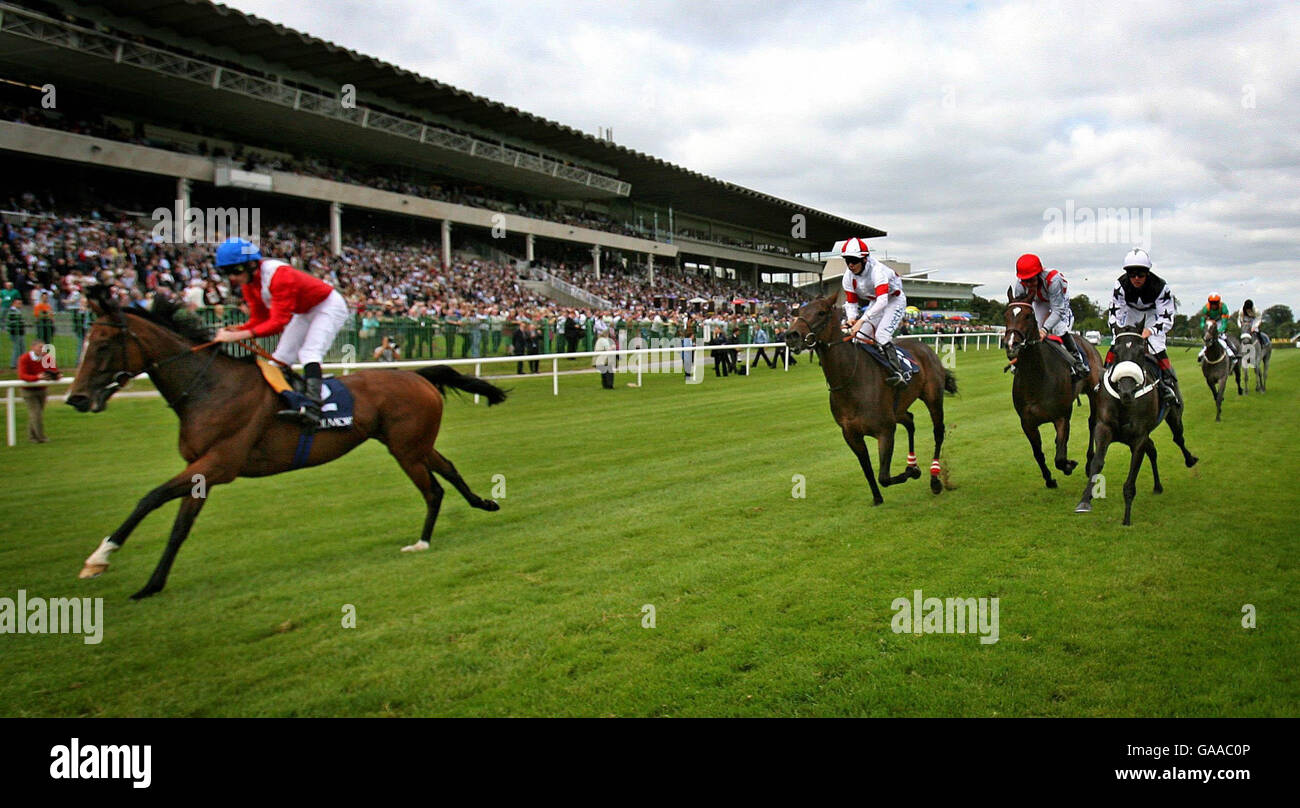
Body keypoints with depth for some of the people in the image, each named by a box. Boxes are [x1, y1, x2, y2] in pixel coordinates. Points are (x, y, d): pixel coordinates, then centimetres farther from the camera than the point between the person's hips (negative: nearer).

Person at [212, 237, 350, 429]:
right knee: (281, 358, 4)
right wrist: (234, 330, -24)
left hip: (329, 306, -9)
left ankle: (312, 409, -39)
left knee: (309, 353, -26)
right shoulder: (249, 282, -8)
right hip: (304, 313, 9)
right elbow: (259, 318, -4)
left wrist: (239, 335, -45)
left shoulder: (278, 275, -34)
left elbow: (279, 321, -39)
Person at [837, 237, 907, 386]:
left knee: (881, 335, -26)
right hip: (874, 303, 7)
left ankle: (897, 372, -31)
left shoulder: (876, 270, -35)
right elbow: (851, 302, -4)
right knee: (860, 336, -2)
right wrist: (852, 318, -28)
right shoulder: (848, 277, -13)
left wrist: (862, 320, -53)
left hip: (894, 300, -7)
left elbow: (882, 301, -45)